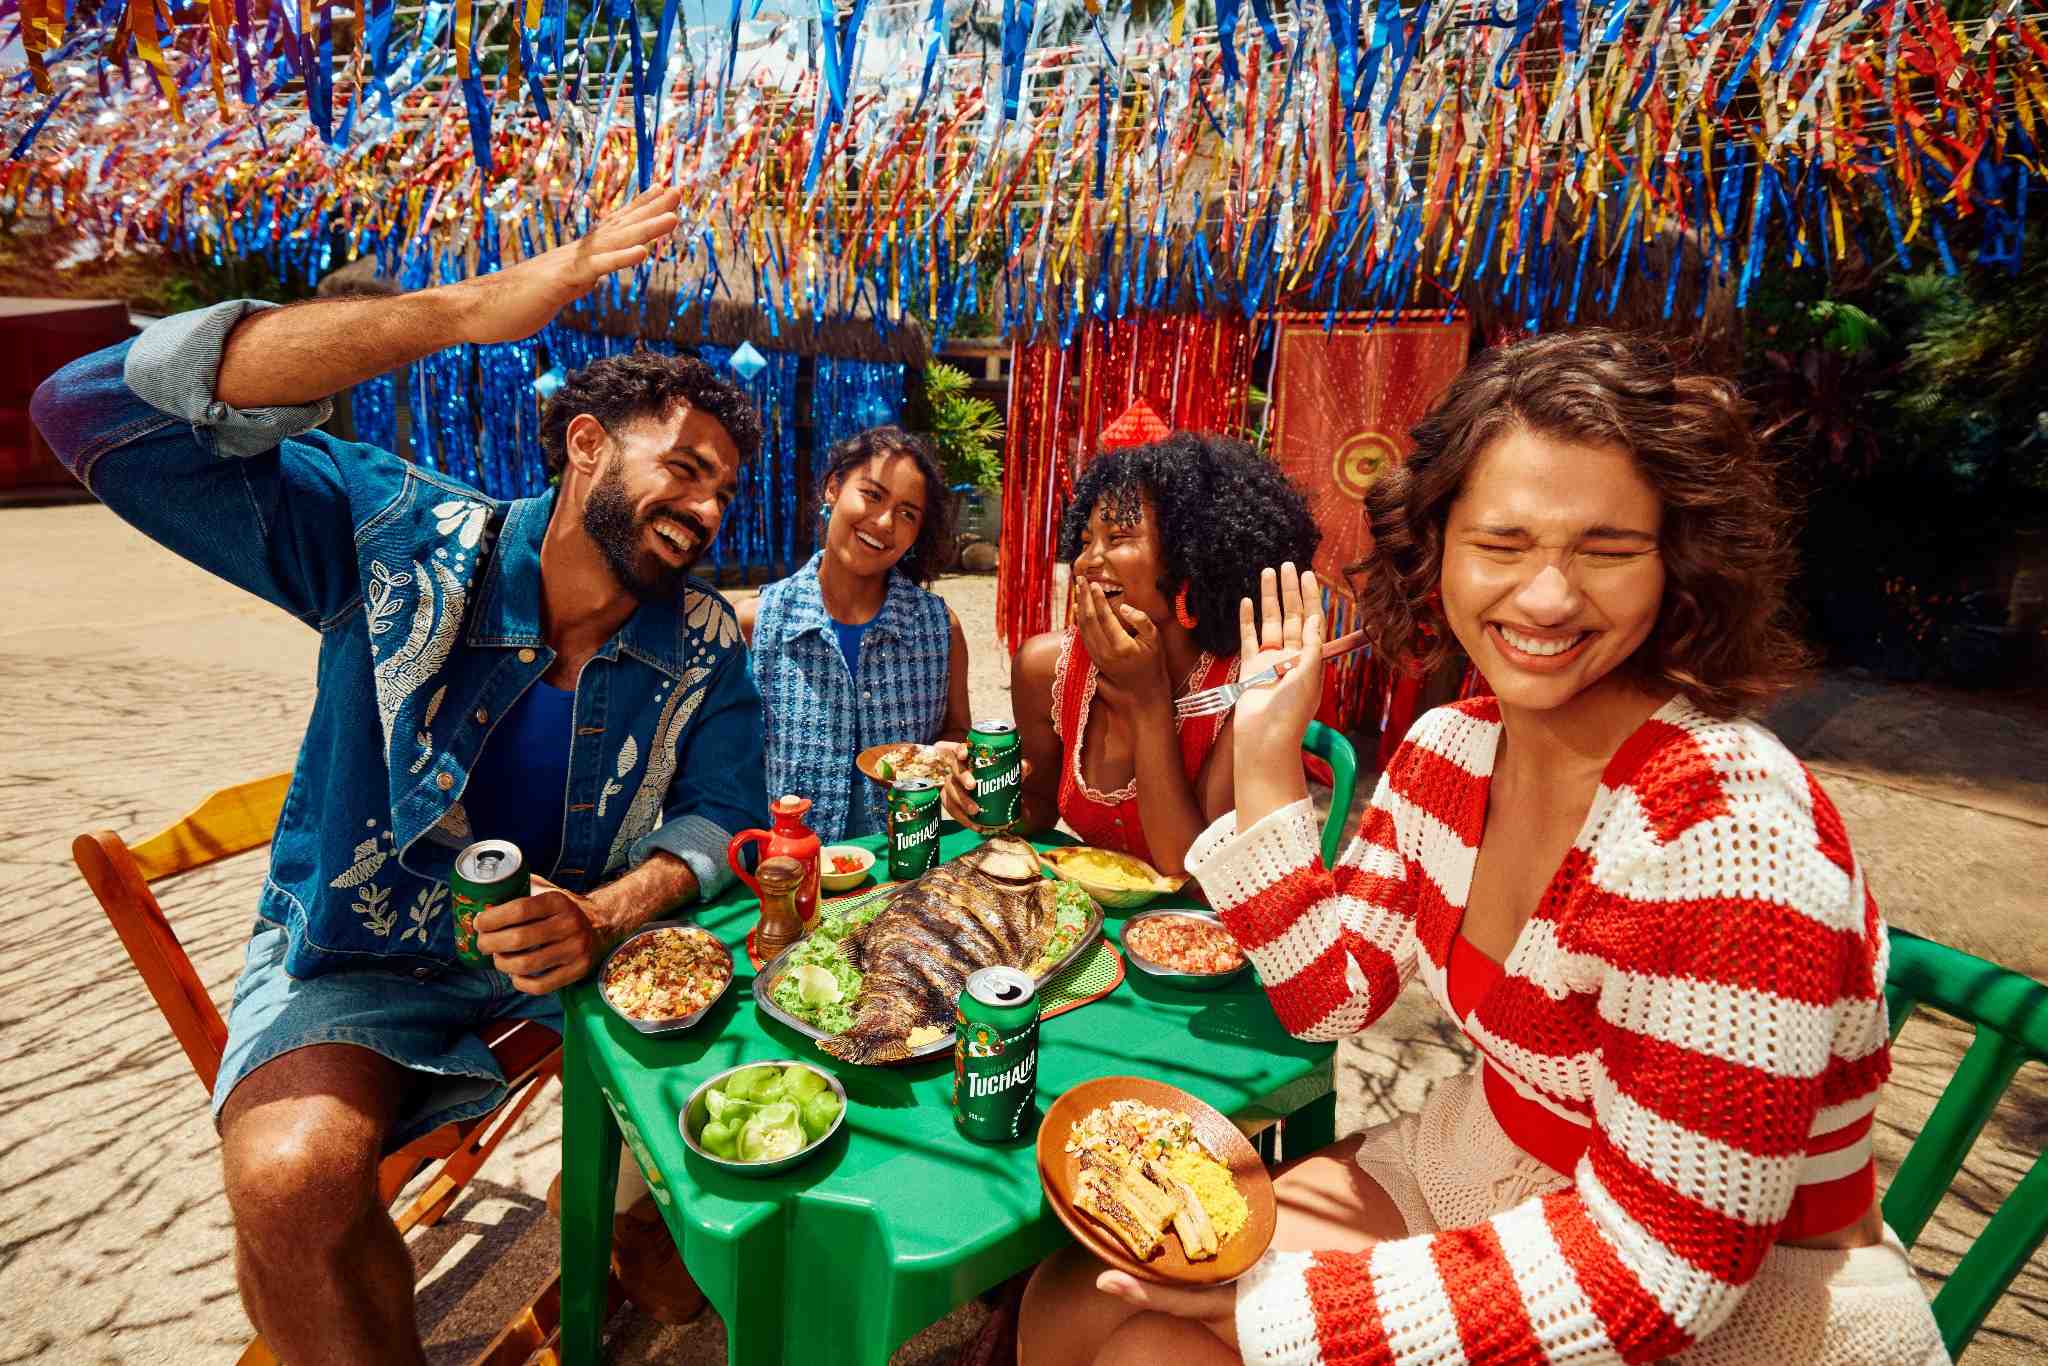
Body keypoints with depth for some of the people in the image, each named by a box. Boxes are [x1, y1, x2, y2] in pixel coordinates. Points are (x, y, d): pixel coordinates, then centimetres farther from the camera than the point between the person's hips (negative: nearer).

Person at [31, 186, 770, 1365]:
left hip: (591, 932, 3)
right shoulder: (402, 538, -16)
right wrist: (469, 310, -36)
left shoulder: (706, 646, -8)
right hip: (368, 947, -2)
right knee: (290, 1178, -27)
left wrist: (602, 916, -28)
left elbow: (720, 816, -5)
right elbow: (99, 413, -26)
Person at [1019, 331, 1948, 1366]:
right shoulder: (1446, 750, -7)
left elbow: (1660, 1269, -24)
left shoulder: (1728, 831, -28)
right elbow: (1330, 998, -2)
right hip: (1480, 1180, 5)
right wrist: (1266, 763, -11)